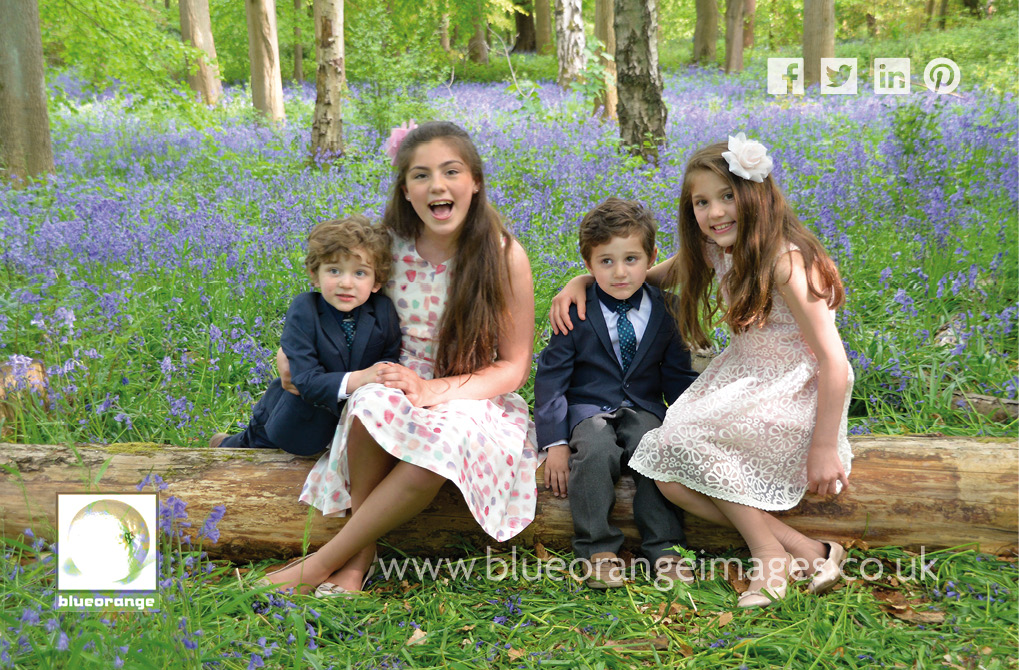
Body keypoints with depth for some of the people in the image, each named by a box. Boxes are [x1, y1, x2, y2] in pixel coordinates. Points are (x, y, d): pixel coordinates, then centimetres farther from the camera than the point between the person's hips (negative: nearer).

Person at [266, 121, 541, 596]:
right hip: (401, 386, 2)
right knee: (371, 405, -35)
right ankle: (362, 553, -17)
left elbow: (514, 367, -6)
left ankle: (324, 560, -19)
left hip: (474, 398, -2)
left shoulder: (505, 256, -9)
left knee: (446, 442, -37)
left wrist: (433, 389, -21)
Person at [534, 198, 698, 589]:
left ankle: (663, 549, -17)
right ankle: (598, 550, -19)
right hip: (589, 407, -2)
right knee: (596, 451, -33)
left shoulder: (664, 312, 4)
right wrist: (555, 442, -11)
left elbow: (678, 376, 14)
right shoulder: (577, 312, -4)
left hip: (643, 407, 2)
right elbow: (551, 377, -4)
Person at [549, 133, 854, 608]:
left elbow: (834, 363, -22)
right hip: (743, 382, 8)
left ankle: (770, 552, -12)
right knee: (671, 480, -9)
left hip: (793, 399, -8)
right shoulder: (715, 252, 3)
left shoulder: (785, 261, -20)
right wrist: (582, 280, 4)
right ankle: (806, 552, -11)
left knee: (685, 433, -26)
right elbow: (652, 276, 20)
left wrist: (824, 448, -21)